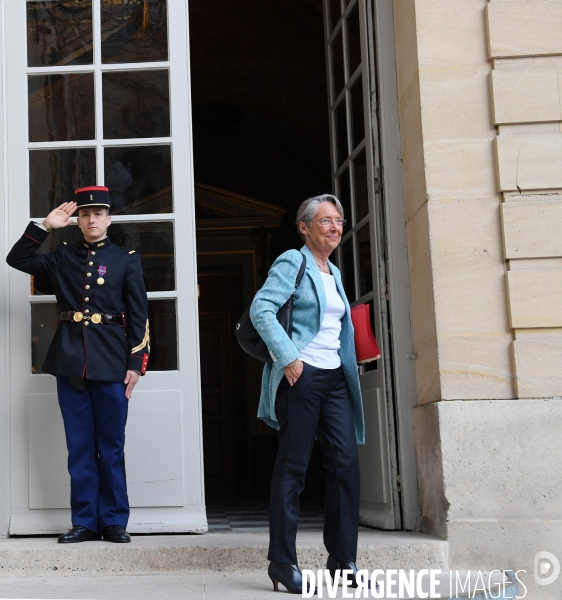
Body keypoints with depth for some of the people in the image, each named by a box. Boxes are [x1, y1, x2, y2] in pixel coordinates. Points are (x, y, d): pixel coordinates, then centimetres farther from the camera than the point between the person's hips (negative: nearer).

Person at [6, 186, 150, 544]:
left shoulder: (127, 260, 5)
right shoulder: (63, 257, 13)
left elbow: (140, 316, 1)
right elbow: (17, 259, 9)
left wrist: (136, 363, -6)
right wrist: (46, 226, 0)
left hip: (111, 365, -2)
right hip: (70, 364, 3)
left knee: (111, 447, 3)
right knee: (80, 447, 6)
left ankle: (114, 522, 11)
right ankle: (85, 522, 12)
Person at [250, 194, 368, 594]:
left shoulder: (334, 273, 18)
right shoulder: (292, 263, -5)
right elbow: (261, 309, -17)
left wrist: (349, 371, 15)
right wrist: (288, 357, -21)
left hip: (335, 378, 7)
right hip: (301, 376, -7)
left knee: (346, 463, 2)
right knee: (293, 467, -3)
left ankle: (343, 561, 9)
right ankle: (282, 563, 5)